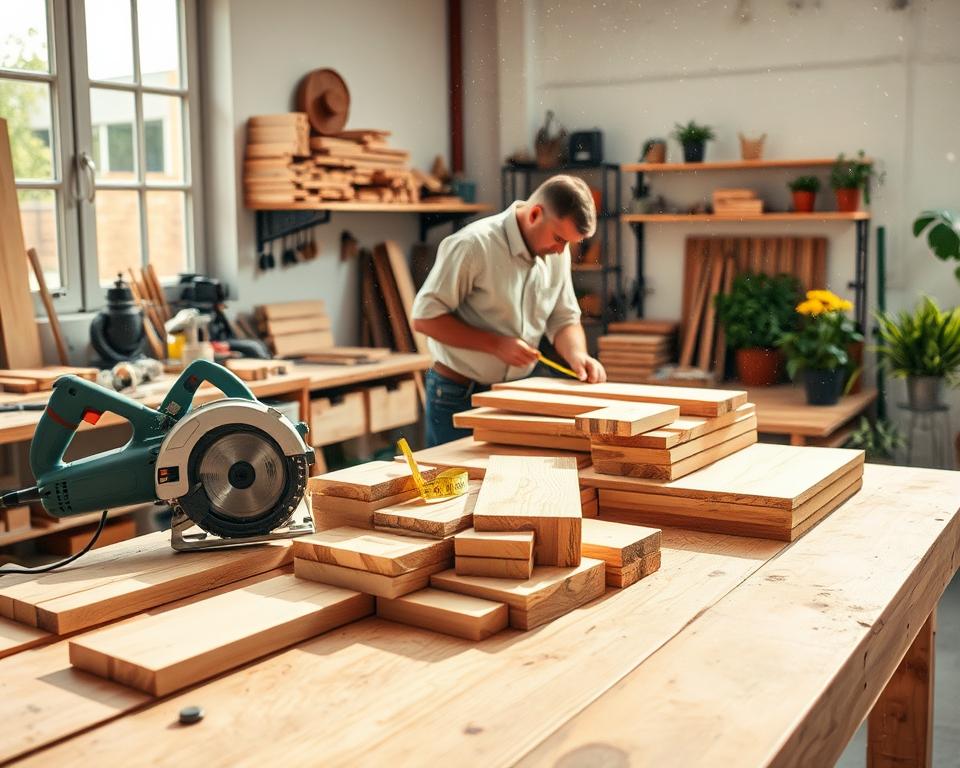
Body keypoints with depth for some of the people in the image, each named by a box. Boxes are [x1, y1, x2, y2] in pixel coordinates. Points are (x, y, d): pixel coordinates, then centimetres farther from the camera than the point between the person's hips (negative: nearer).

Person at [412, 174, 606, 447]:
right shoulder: (474, 244, -20)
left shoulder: (558, 252, 0)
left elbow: (565, 320, 8)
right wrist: (496, 345, -24)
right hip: (458, 396, -6)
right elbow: (425, 318, -20)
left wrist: (578, 355, -13)